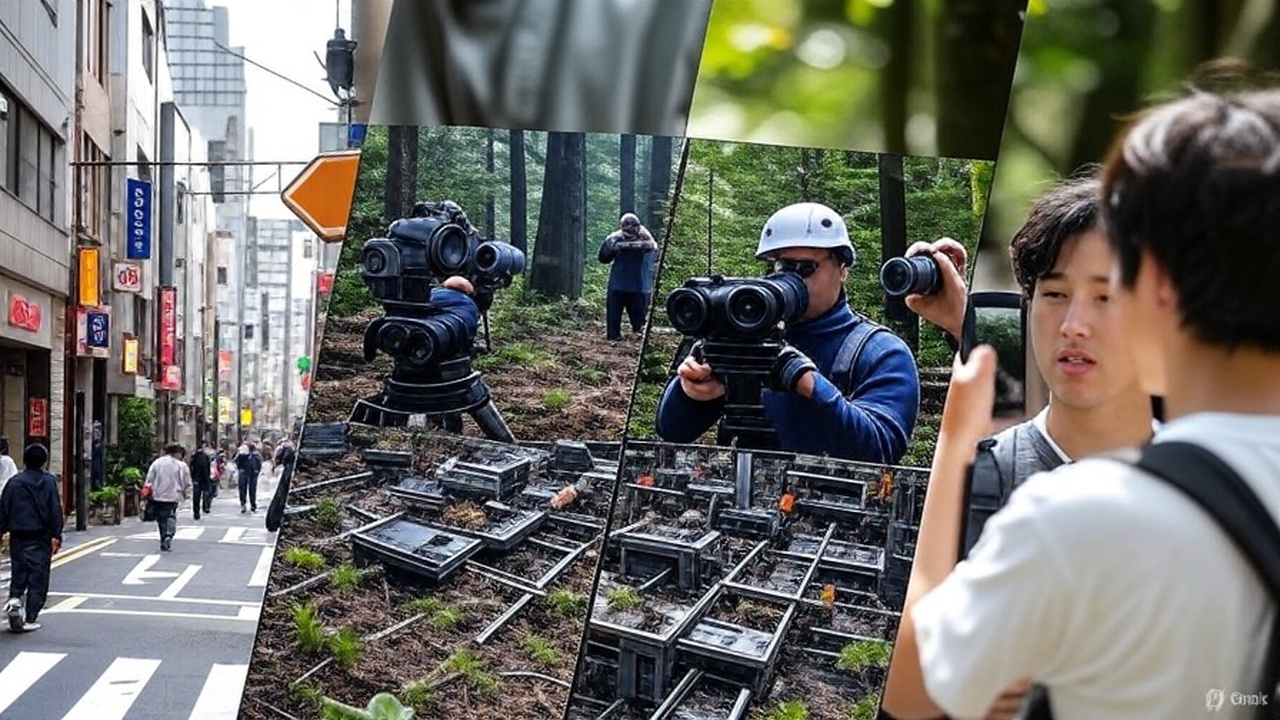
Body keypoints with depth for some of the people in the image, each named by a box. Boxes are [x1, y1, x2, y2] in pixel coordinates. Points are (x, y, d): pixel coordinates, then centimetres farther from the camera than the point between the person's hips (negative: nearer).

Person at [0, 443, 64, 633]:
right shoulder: (49, 482, -5)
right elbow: (56, 511, -7)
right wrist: (56, 536, -4)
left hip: (18, 537, 2)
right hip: (41, 538, -2)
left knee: (18, 574, 17)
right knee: (38, 578, 3)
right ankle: (29, 619, 3)